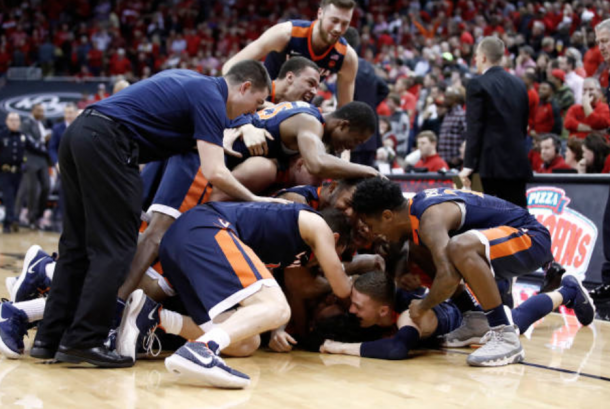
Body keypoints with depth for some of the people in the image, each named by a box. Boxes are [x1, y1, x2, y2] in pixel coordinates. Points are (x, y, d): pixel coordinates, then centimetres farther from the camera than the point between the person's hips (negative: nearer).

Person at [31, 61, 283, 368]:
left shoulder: (192, 81, 23)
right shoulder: (211, 99, -4)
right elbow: (214, 173, -13)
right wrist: (254, 199, 1)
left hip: (78, 134, 10)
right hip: (107, 143, -10)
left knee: (77, 247, 11)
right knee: (114, 248, -5)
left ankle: (50, 338, 11)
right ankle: (83, 341, -7)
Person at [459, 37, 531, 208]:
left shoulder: (477, 84, -7)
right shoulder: (519, 84, 12)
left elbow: (474, 128, -12)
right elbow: (524, 125, 15)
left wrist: (469, 165, -11)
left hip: (489, 163, -6)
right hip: (517, 162, 6)